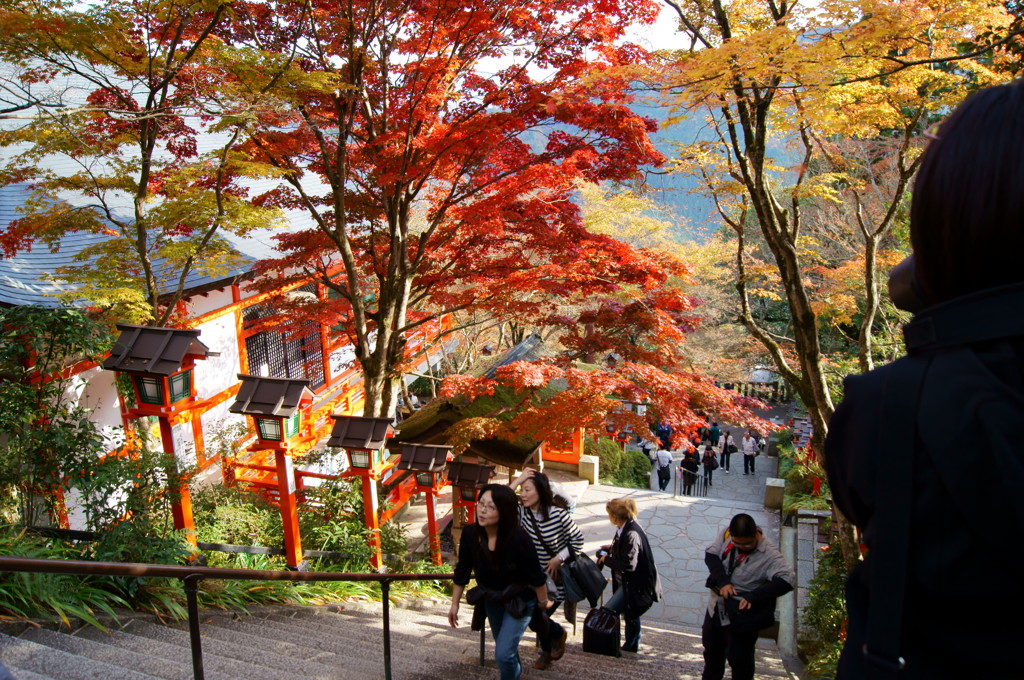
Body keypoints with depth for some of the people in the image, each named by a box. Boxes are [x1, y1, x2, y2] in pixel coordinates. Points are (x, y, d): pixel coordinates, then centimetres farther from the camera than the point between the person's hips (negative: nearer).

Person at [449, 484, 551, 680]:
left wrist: (543, 602, -7)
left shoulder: (519, 539, -36)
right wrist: (455, 604, -1)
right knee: (503, 645, 26)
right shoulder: (470, 534, -23)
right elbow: (462, 571, -8)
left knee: (503, 654, -10)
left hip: (520, 600, -5)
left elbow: (536, 577, -20)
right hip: (491, 598, 5)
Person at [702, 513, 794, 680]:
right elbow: (711, 555, -9)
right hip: (716, 608, 6)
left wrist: (753, 597, -40)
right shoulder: (726, 535, -12)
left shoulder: (768, 554, -26)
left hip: (741, 615, -6)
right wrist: (723, 582, -25)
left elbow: (787, 579, -36)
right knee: (712, 649, 26)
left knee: (739, 660, 9)